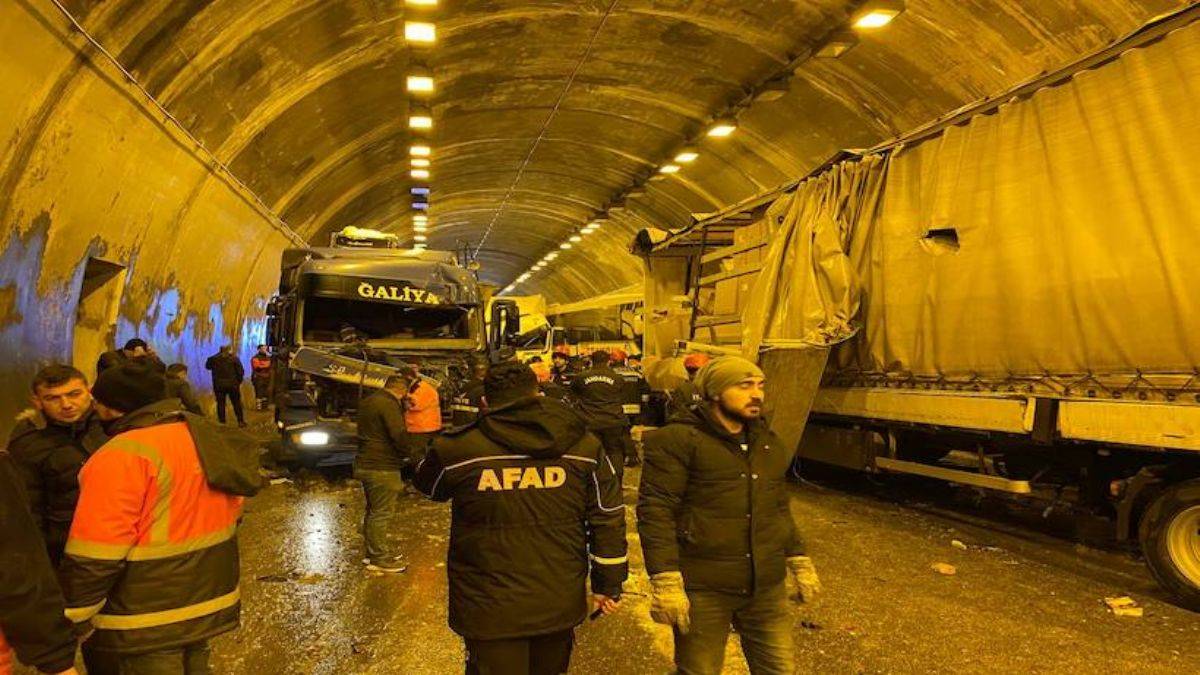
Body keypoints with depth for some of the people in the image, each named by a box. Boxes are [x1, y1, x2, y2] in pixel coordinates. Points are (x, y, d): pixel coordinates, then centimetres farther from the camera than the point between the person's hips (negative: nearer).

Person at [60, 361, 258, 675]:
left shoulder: (124, 456, -21)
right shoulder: (207, 436, 4)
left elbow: (94, 558, -21)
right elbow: (231, 513, 12)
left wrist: (68, 623, -10)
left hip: (146, 625, -7)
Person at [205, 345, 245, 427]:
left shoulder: (214, 359, -1)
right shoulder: (234, 359, -7)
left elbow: (207, 366, 18)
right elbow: (241, 371, -8)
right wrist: (239, 381, 7)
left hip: (219, 385, 2)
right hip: (232, 385, -1)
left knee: (220, 403, 11)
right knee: (237, 403, 4)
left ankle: (222, 421, 12)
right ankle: (240, 421, 2)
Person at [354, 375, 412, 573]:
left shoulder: (368, 402, 14)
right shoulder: (389, 405, -18)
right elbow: (399, 434, -25)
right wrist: (406, 455, -7)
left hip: (365, 464, 10)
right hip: (382, 468, -10)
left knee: (374, 510, 20)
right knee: (382, 513, -2)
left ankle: (373, 551, 31)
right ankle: (379, 558, 5)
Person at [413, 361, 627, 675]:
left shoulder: (458, 450, -12)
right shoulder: (583, 446, -5)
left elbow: (427, 484, 10)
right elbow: (608, 520, -1)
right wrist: (609, 585, 9)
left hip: (490, 611, -3)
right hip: (560, 604, 3)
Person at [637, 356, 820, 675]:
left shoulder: (768, 442, 13)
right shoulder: (677, 440, -12)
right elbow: (655, 511, -16)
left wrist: (800, 564, 19)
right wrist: (665, 582, -21)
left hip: (768, 588, 6)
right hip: (703, 589, -6)